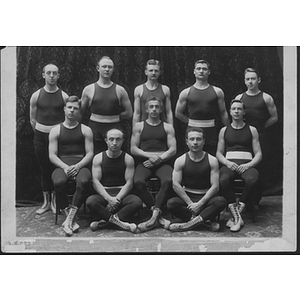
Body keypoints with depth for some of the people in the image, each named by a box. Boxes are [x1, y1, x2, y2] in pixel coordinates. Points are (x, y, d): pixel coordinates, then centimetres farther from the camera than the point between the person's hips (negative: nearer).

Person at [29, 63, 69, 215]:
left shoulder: (63, 96, -3)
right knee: (44, 169, 7)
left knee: (56, 168, 1)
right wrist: (40, 134, 9)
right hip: (40, 136, 1)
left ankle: (55, 200, 14)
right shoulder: (36, 96, 0)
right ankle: (46, 201, 17)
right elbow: (33, 120, 7)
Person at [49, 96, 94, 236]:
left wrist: (78, 166, -14)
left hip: (81, 165, 0)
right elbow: (52, 155, 6)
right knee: (59, 182, -35)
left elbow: (90, 153, 5)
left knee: (84, 181, -36)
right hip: (62, 166, 1)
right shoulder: (55, 130, 13)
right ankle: (71, 219, -22)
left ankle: (69, 218, -26)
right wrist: (65, 167, -13)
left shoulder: (85, 130, 12)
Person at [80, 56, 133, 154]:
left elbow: (129, 113, 9)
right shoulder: (89, 89, 5)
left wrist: (115, 117, 1)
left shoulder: (120, 90, 5)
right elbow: (80, 112, 12)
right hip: (95, 130, 0)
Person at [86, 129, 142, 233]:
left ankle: (105, 219, -22)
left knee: (137, 202, -31)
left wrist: (117, 199, -18)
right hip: (103, 194, 0)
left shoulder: (128, 159, 4)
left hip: (122, 194, 0)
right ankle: (120, 221, -22)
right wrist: (109, 198, -18)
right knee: (90, 201, -33)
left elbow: (129, 183, -2)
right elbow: (96, 182, -4)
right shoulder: (98, 158, 4)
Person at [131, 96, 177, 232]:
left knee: (168, 180, -35)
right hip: (144, 162, 0)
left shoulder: (168, 127, 17)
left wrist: (158, 158, -9)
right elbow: (133, 149, 8)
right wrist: (150, 155, -8)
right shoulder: (139, 126, 17)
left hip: (162, 162, 0)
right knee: (138, 182, -33)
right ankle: (157, 212, -24)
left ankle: (155, 214, -34)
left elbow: (173, 149, 7)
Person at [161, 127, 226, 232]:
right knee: (171, 203, -31)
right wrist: (190, 203, -16)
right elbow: (176, 185, -8)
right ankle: (205, 221, -29)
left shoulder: (212, 161, -2)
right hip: (187, 197, 0)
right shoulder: (180, 161, -1)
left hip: (206, 198, 0)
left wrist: (200, 203, -17)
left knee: (221, 201, -32)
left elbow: (215, 186, -8)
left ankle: (191, 222, -33)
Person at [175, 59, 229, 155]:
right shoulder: (186, 92, 3)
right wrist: (192, 123, 6)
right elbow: (178, 113, 9)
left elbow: (223, 113, 9)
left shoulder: (217, 92, 5)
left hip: (211, 132, 0)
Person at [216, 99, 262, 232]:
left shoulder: (252, 130, 14)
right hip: (229, 164, 1)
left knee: (252, 179, -37)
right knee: (223, 180, -36)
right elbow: (219, 153, 15)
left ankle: (236, 214, -25)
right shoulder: (224, 130, 17)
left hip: (247, 164, 0)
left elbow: (258, 154, 9)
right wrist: (227, 163, -7)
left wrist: (248, 165, -10)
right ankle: (237, 217, -29)